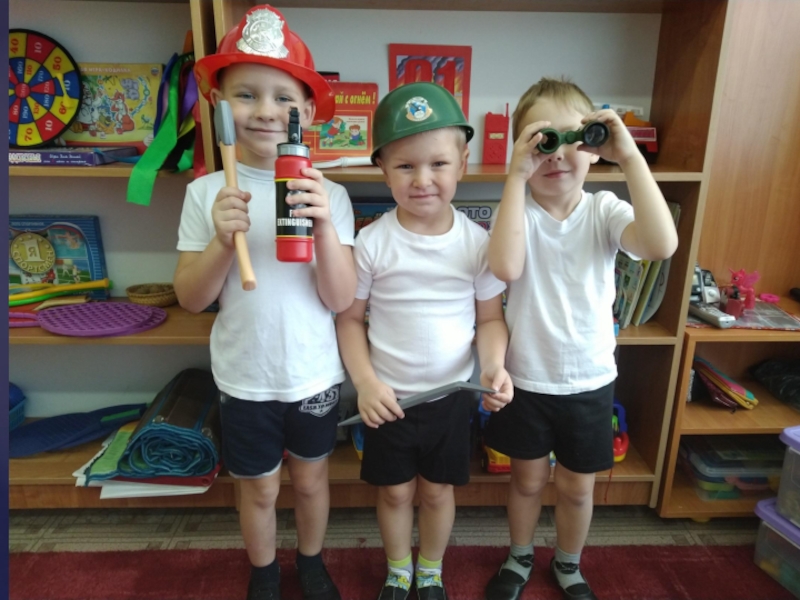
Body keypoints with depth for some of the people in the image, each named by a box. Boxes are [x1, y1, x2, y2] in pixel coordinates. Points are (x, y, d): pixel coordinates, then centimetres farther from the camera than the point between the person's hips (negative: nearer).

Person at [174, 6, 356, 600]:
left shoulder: (329, 195, -9)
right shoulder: (207, 193, -8)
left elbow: (340, 299, -13)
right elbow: (191, 299, -7)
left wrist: (325, 225, -29)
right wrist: (221, 240, -25)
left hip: (314, 376, 0)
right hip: (245, 380, 0)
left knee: (311, 480, 21)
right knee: (259, 489, 20)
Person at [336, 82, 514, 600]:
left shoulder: (477, 242, -10)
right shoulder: (372, 242, -13)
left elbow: (491, 317, -2)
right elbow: (350, 319, -6)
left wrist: (495, 364, -20)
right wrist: (365, 382, -16)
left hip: (452, 394, 1)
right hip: (389, 397, 0)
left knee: (438, 490, 18)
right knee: (395, 491, 18)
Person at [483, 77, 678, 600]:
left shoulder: (604, 210, -9)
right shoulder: (519, 208, -11)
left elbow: (661, 246, -29)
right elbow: (506, 268, -32)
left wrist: (631, 156, -29)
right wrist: (517, 174, -31)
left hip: (590, 382, 1)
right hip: (525, 380, -1)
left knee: (577, 487, 19)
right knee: (528, 480, 19)